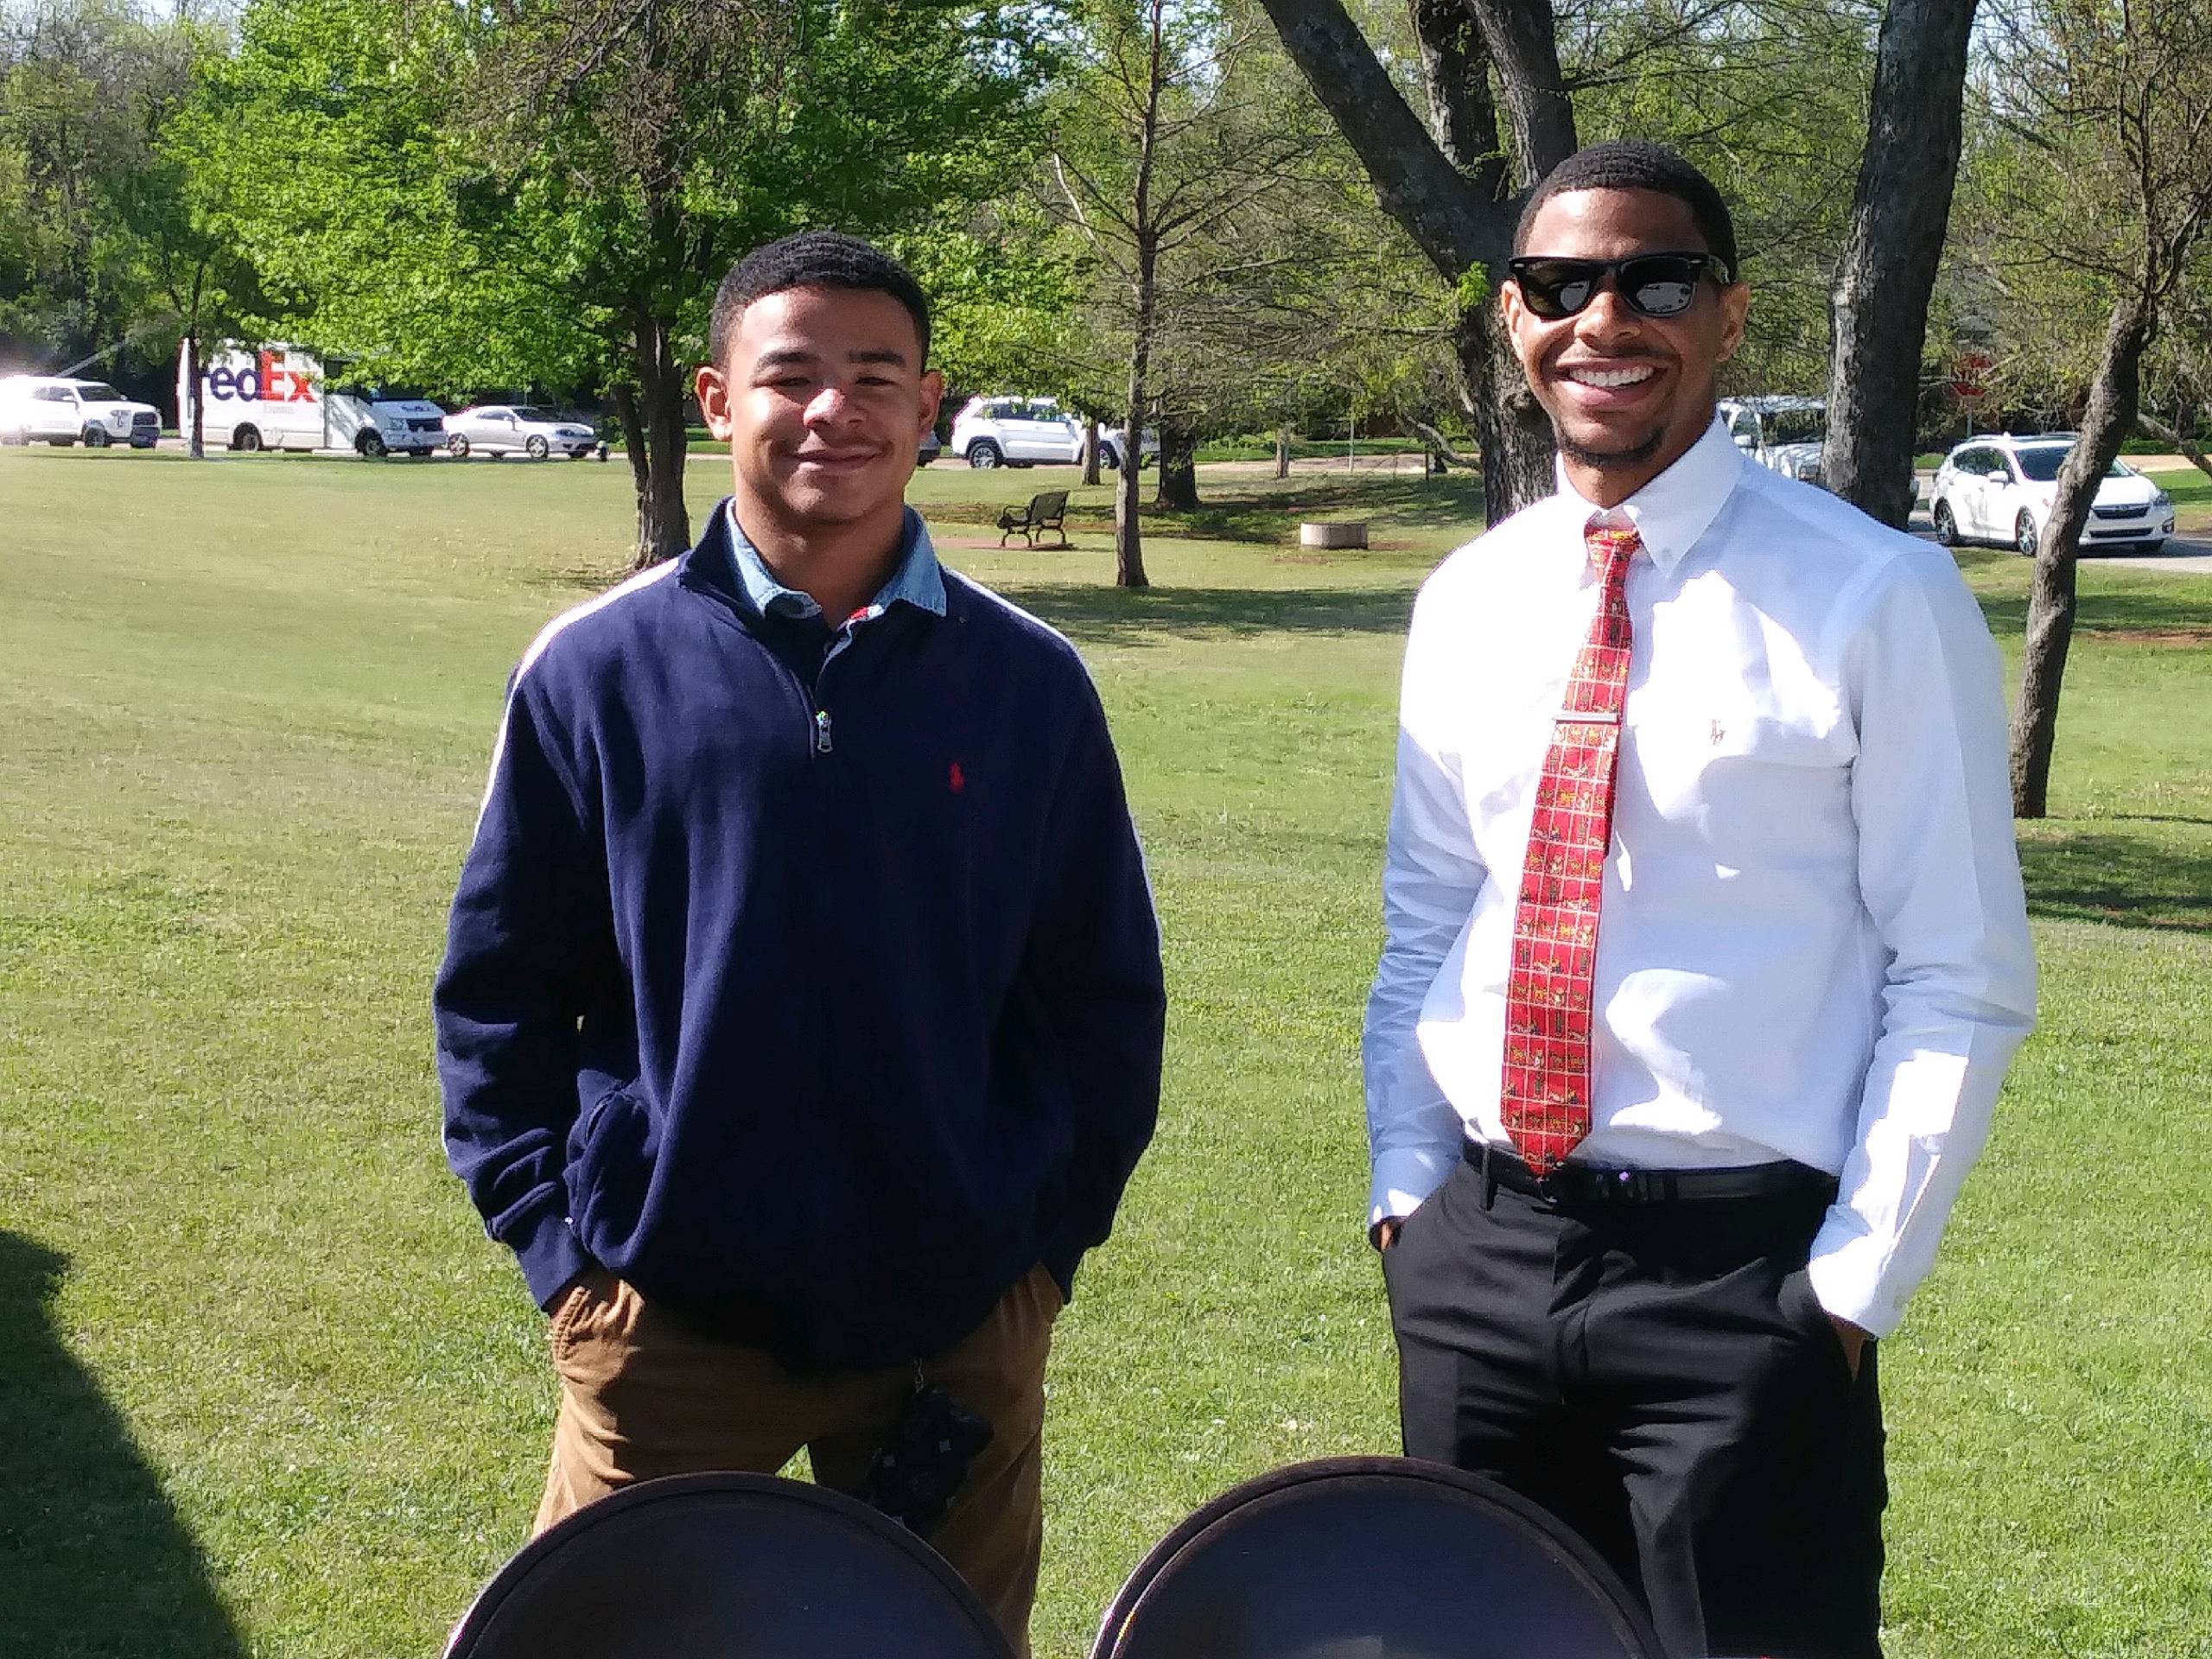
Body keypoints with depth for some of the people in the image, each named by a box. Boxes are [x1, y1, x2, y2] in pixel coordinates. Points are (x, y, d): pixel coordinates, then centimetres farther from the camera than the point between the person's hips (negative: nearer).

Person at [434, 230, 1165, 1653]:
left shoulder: (1028, 682, 0)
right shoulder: (599, 668, -2)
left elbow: (1106, 995, 7)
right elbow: (498, 979, 3)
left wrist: (1051, 1235, 1)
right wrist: (553, 1233, -3)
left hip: (960, 1321, 2)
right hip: (669, 1316, -1)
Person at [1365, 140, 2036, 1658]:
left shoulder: (1877, 602, -9)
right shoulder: (1467, 606, 6)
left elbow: (1963, 981, -8)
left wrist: (1854, 1286, -11)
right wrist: (1409, 1187, 5)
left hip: (1741, 1269, -4)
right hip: (1474, 1260, 5)